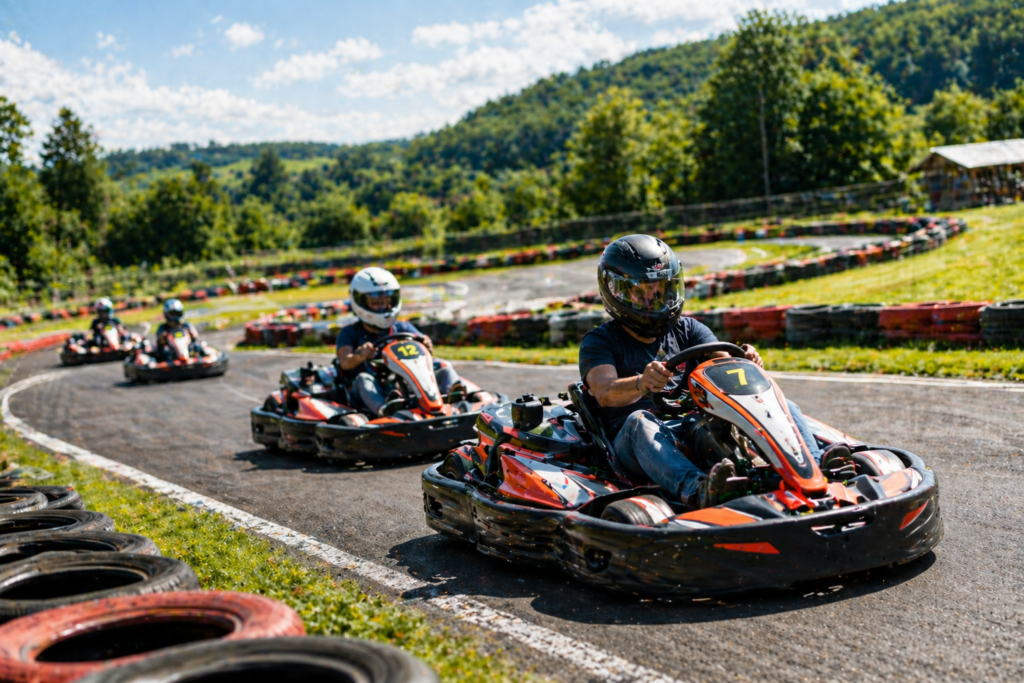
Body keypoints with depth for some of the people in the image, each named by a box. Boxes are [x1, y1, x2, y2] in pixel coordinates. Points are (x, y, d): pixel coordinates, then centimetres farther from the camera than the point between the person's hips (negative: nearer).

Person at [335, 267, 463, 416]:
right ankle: (383, 409, -66)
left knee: (442, 366, -11)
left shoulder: (403, 329, 19)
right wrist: (359, 356, -32)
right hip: (375, 393, -3)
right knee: (364, 379, -34)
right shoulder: (350, 333, 11)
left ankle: (454, 393, -45)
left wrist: (427, 348, -23)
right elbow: (345, 362, -8)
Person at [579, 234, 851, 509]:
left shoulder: (688, 330, 21)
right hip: (634, 447, -4)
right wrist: (641, 383, -35)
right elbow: (605, 392, -13)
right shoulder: (599, 341, 7)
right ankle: (696, 490, -64)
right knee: (640, 421, -38)